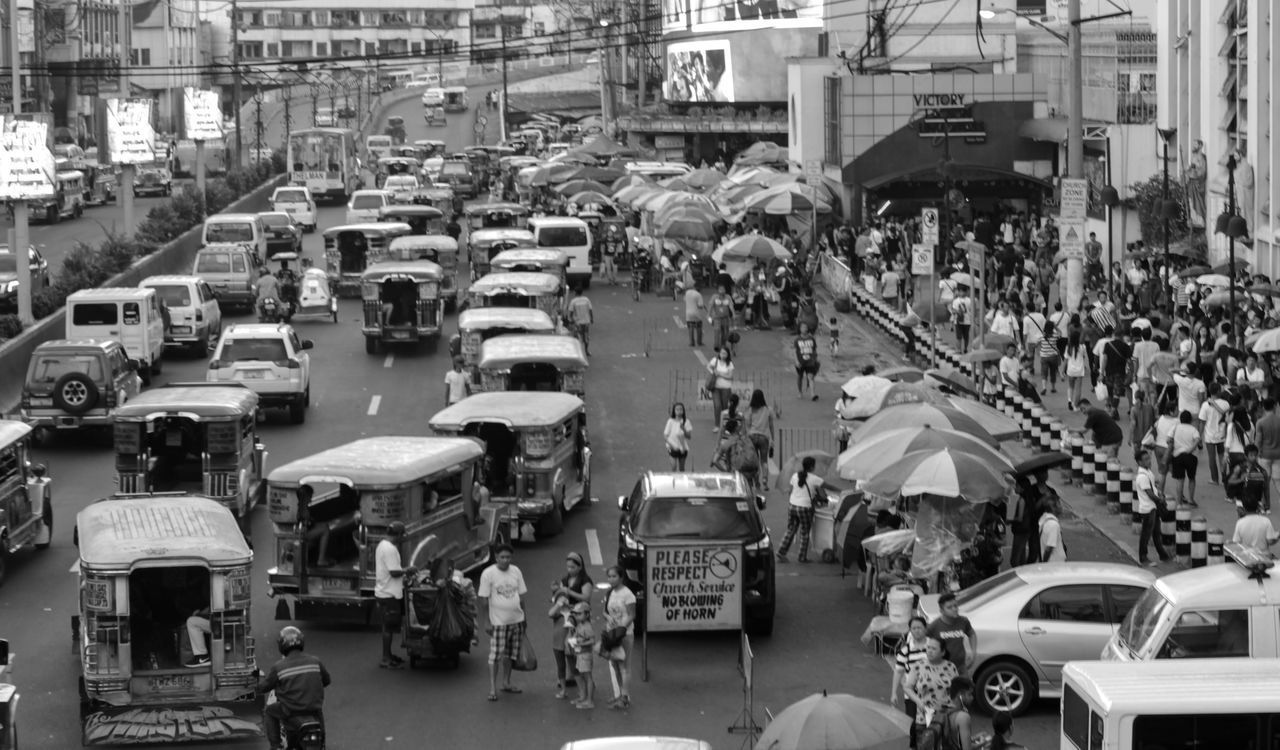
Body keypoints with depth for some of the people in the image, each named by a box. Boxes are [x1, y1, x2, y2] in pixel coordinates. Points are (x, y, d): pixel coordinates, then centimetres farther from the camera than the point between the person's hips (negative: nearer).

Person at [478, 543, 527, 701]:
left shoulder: (516, 572, 5)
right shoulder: (488, 574, -9)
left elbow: (521, 596, 13)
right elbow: (484, 600, -8)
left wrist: (523, 617, 13)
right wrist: (487, 621, -11)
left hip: (516, 620, 5)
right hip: (498, 622, -5)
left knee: (510, 655, 13)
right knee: (495, 656, -6)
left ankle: (506, 683, 26)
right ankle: (492, 689, -3)